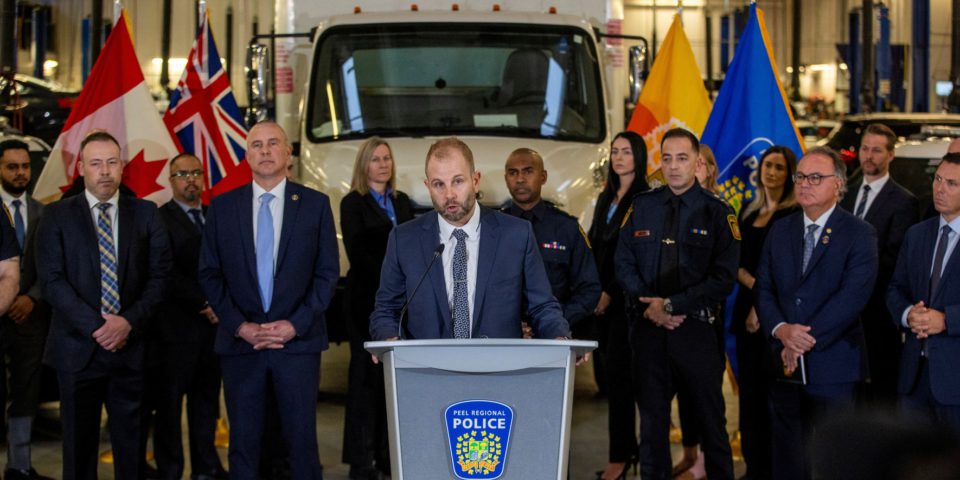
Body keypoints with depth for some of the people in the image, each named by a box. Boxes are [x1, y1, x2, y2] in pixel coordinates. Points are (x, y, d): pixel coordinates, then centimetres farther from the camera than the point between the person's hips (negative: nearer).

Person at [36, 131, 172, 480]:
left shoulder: (146, 214, 8)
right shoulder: (57, 216, 3)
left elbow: (160, 275, 3)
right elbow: (52, 280, -5)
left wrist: (129, 322, -11)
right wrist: (95, 326, -14)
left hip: (131, 347, 1)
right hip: (78, 347, -1)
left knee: (131, 443, 5)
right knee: (79, 443, 6)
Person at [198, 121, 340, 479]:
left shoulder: (315, 204, 4)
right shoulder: (222, 207, 7)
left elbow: (328, 272, 2)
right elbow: (209, 274, 5)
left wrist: (296, 324, -9)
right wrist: (239, 326, -7)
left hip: (298, 339, -1)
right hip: (239, 342, 1)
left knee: (302, 439, 0)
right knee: (243, 443, 5)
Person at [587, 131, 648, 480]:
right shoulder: (606, 198, 16)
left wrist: (610, 293, -13)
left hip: (626, 297, -7)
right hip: (603, 295, 7)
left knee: (618, 373, -7)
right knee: (609, 372, 8)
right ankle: (629, 447, 15)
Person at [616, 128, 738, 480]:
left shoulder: (717, 212, -3)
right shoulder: (642, 206, 7)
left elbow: (723, 278, -9)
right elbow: (624, 263, 7)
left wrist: (672, 305, -13)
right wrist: (648, 306, -8)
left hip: (697, 327, -3)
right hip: (648, 327, 3)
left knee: (710, 419, 4)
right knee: (652, 416, 10)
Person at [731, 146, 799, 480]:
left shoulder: (794, 214, -7)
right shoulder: (748, 211, 14)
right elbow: (735, 261, 12)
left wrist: (764, 302, -10)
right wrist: (755, 285, -6)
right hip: (747, 309, 7)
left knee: (772, 389, -5)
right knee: (749, 390, 9)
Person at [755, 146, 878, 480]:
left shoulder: (859, 234, -4)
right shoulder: (780, 231, 11)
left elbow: (852, 296, -15)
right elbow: (763, 289, 6)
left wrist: (807, 339, -17)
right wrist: (780, 329, -13)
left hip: (832, 364, -4)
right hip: (784, 364, 5)